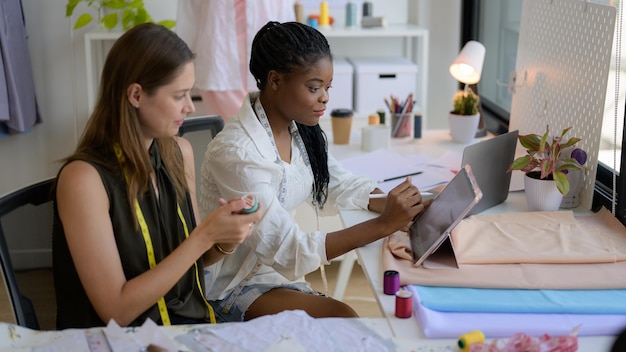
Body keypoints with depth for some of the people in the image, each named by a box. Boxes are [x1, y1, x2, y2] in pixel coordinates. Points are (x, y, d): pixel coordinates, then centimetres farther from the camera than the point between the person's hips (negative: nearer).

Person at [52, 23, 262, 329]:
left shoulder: (180, 153, 0)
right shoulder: (84, 178, -19)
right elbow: (116, 311, -19)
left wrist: (223, 243, -8)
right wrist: (204, 236, -21)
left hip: (193, 324, 6)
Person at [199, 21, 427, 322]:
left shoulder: (301, 132, -3)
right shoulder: (235, 152, -26)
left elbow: (342, 185, 8)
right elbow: (288, 251, -28)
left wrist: (407, 211, -11)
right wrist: (383, 225, -32)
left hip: (276, 271, 7)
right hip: (232, 286, -7)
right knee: (341, 320, -23)